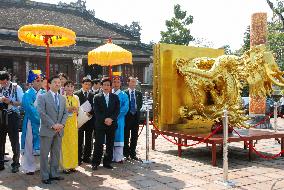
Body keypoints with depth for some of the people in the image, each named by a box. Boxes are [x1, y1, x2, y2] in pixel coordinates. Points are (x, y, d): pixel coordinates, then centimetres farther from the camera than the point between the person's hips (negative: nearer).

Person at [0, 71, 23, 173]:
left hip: (12, 117, -4)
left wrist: (10, 101, -18)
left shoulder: (16, 88, -5)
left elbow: (22, 102, -7)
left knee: (14, 141, 4)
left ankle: (15, 164, 17)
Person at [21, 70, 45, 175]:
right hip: (32, 123, -4)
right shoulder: (28, 94, -6)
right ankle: (29, 167, 12)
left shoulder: (44, 94, 9)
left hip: (43, 123, 4)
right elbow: (29, 108, -16)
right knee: (30, 145, 2)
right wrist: (39, 117, -18)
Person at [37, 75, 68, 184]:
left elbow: (65, 113, 13)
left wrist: (62, 124, -4)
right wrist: (53, 125, -15)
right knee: (45, 154, 1)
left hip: (59, 130, 5)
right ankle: (45, 176, 9)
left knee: (56, 153, 10)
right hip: (47, 130, -5)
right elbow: (42, 113, -11)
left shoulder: (62, 99, 14)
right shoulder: (43, 97, -3)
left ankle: (54, 174, 20)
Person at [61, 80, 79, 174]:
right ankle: (65, 166, 5)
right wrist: (68, 109, -18)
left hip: (73, 123, 4)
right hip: (64, 123, -4)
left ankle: (72, 165, 17)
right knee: (65, 144, -3)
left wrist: (75, 110, -7)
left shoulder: (76, 98, 10)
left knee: (73, 144, 6)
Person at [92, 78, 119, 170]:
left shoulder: (115, 97, 11)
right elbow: (96, 111, -3)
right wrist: (104, 120, -14)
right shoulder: (97, 97, 5)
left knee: (110, 144, 5)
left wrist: (111, 119, -12)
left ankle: (107, 162, 15)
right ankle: (95, 163, 5)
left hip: (112, 124, 2)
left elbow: (117, 110, 4)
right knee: (99, 144, -4)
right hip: (100, 124, -2)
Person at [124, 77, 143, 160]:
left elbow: (140, 104, 12)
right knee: (126, 136, 1)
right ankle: (126, 154, 10)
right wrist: (129, 111, -4)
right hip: (127, 116, -3)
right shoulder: (124, 93, -1)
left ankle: (133, 153, 15)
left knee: (134, 136, 7)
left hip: (136, 116, 4)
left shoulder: (139, 93, 12)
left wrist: (136, 110, 1)